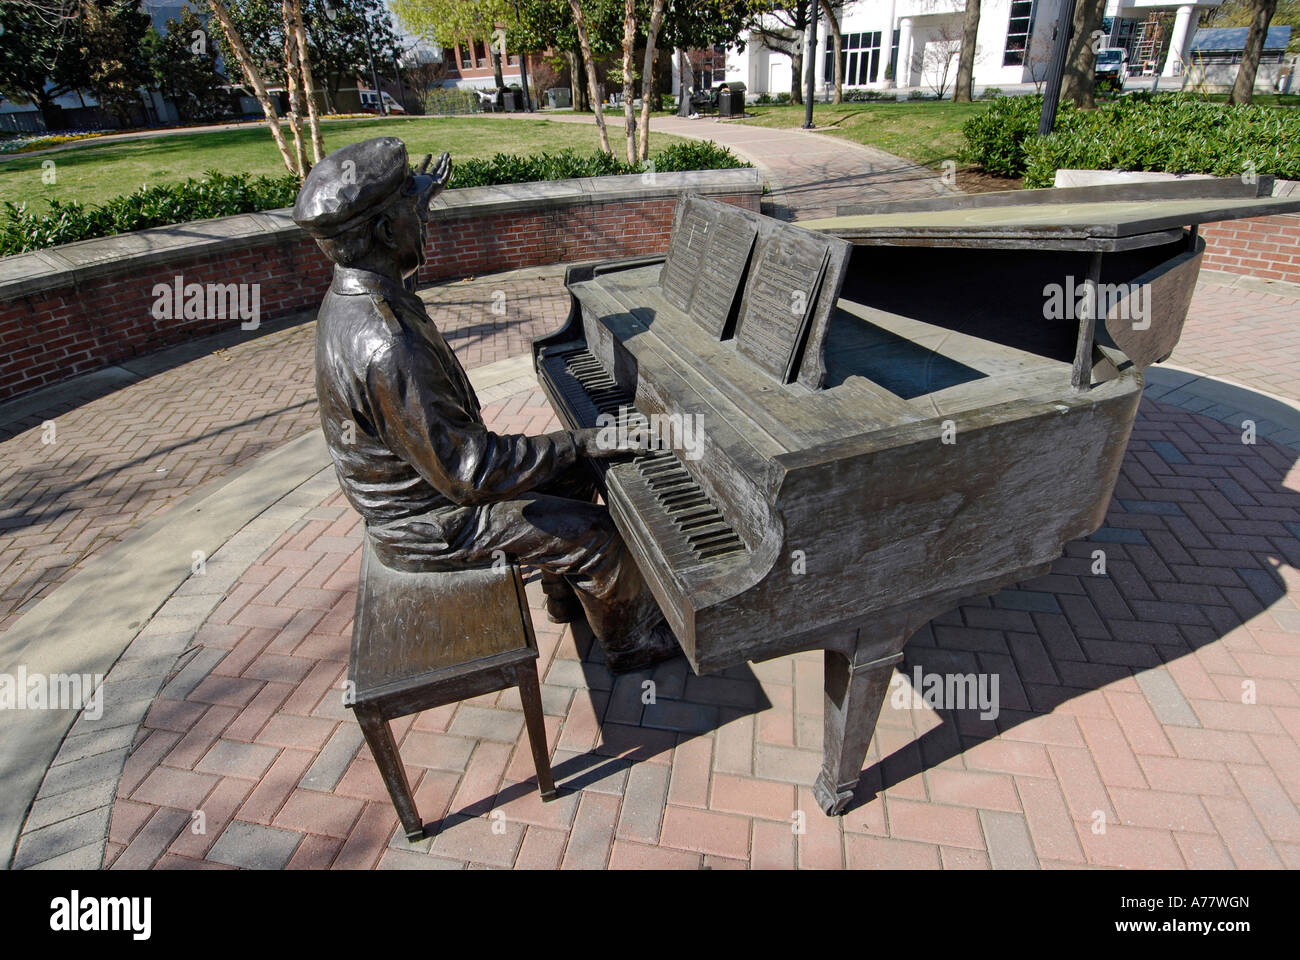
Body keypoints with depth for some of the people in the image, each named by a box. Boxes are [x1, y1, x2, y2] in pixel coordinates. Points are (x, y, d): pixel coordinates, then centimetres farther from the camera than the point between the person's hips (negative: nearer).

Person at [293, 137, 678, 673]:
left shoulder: (349, 295, -3)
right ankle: (633, 644, 19)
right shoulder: (387, 349, -36)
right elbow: (469, 473, -35)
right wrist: (581, 442, -29)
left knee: (572, 476, 18)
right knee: (598, 536, -7)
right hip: (427, 525, -10)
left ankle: (566, 594, 36)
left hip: (415, 479, 10)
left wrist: (423, 196, 33)